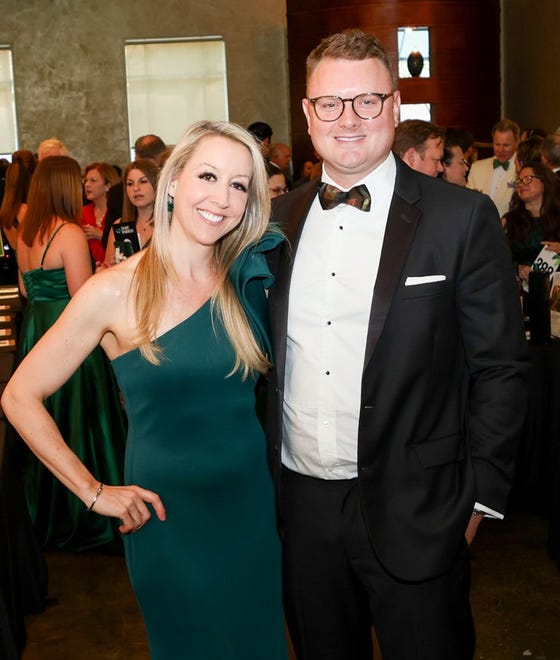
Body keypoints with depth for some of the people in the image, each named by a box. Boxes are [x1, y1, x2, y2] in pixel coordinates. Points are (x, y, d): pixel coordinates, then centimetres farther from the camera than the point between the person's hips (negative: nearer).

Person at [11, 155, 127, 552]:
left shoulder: (26, 234, 8)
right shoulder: (70, 233, -16)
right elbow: (84, 299, -20)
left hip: (34, 334, 8)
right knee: (79, 425, 2)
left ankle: (48, 517, 32)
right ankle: (89, 519, 14)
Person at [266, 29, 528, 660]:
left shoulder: (462, 218, -8)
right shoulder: (280, 219, 5)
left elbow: (499, 367, -6)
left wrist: (477, 495, -7)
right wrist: (262, 473, 9)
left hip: (414, 512, -4)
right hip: (301, 503, 4)